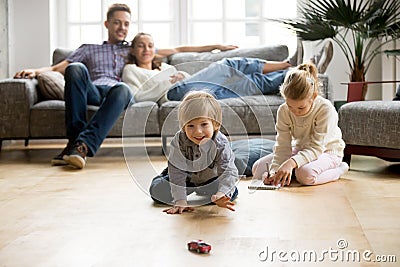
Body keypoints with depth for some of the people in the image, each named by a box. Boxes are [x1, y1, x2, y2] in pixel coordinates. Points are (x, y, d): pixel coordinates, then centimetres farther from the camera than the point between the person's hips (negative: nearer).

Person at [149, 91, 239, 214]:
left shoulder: (221, 144, -33)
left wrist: (221, 193, -58)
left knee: (230, 193, -18)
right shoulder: (179, 141, -33)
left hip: (211, 179, 1)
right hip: (186, 177, -1)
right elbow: (177, 172, -33)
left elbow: (229, 171, -38)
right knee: (157, 190, -13)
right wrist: (180, 201, -40)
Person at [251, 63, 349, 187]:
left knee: (306, 174, -39)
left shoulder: (326, 110, -30)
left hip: (326, 151, -4)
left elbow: (316, 148, -33)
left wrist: (291, 163, -50)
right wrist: (275, 170, -35)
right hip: (300, 149, 4)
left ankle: (338, 169, -9)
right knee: (258, 168, -13)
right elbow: (283, 146, -17)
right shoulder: (283, 111, -17)